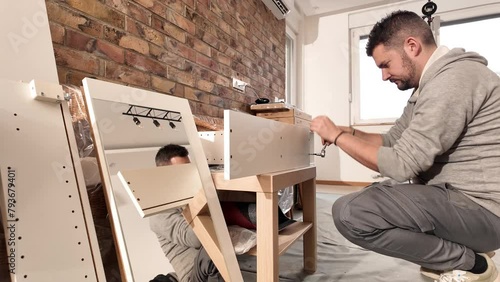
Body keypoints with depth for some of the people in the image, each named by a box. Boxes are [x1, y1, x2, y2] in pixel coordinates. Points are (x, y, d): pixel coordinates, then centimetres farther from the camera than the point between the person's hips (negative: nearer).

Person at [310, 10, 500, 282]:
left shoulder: (453, 78, -20)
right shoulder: (429, 85, 13)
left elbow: (401, 165, -23)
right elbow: (393, 140, 15)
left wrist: (337, 135, -13)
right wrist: (347, 132, 0)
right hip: (454, 195, 10)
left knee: (349, 213, -24)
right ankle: (461, 251, 13)